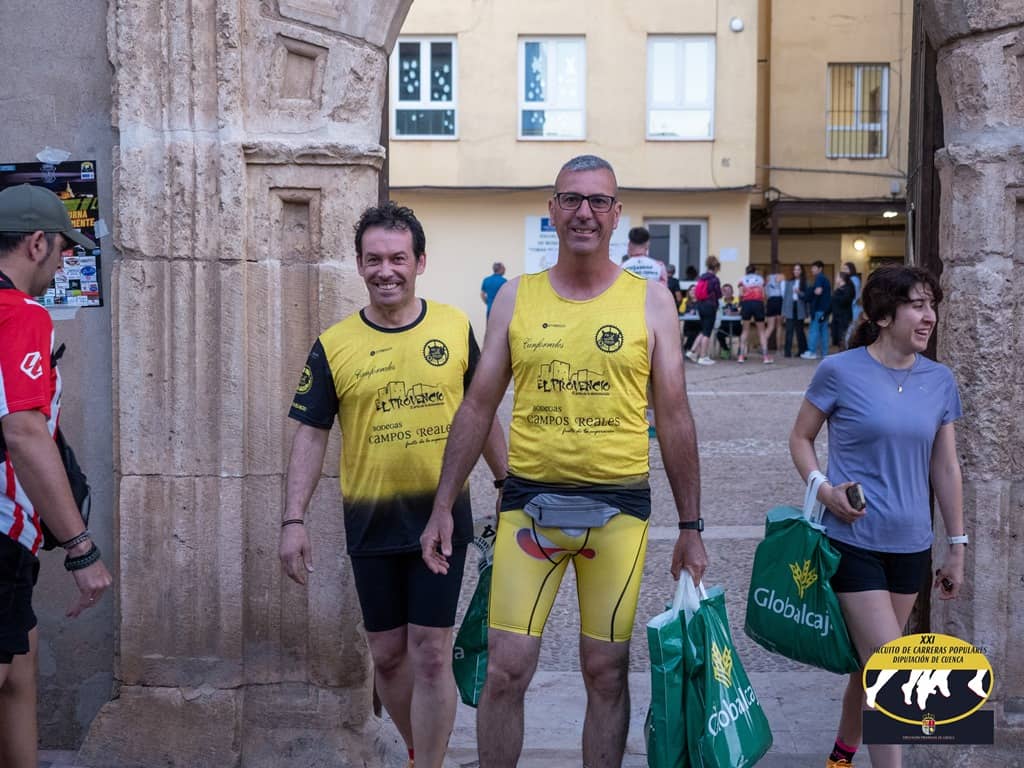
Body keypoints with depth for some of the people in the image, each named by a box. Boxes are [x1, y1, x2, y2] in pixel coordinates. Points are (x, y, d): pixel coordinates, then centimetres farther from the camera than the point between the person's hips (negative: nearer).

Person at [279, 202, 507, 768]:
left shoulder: (455, 327, -1)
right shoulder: (333, 346, -3)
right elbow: (311, 435, -1)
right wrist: (294, 520, -7)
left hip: (442, 514, -1)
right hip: (371, 522, 1)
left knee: (430, 654, -2)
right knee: (387, 654, 12)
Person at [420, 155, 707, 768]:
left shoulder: (651, 301, 2)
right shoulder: (516, 298, 5)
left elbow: (674, 417, 4)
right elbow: (478, 406, 9)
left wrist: (691, 527, 2)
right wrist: (444, 505, 4)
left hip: (619, 506, 0)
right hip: (530, 500, 1)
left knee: (607, 671, 8)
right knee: (507, 669, -1)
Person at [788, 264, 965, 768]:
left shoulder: (940, 381, 3)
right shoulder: (840, 372, -9)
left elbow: (945, 468, 9)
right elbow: (800, 438, 1)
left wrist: (956, 547, 10)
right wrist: (823, 489, -16)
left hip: (911, 545, 5)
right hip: (854, 540, -5)